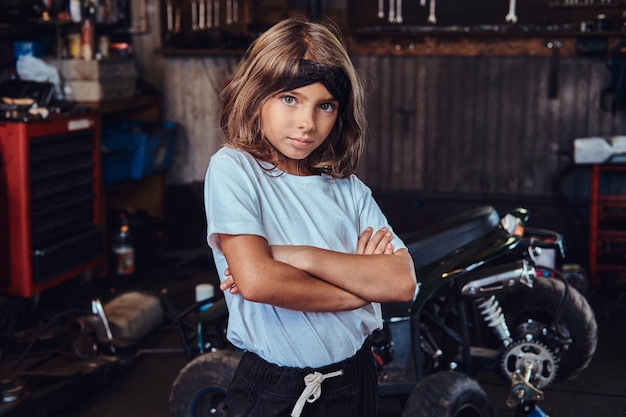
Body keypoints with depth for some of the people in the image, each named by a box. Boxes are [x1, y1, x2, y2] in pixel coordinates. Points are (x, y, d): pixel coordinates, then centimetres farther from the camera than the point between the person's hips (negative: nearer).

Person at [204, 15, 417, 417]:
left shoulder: (349, 188, 1)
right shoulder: (233, 168, -10)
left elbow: (402, 282, -10)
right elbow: (255, 280, -23)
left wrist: (299, 257, -20)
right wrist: (362, 284, -12)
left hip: (354, 379, 4)